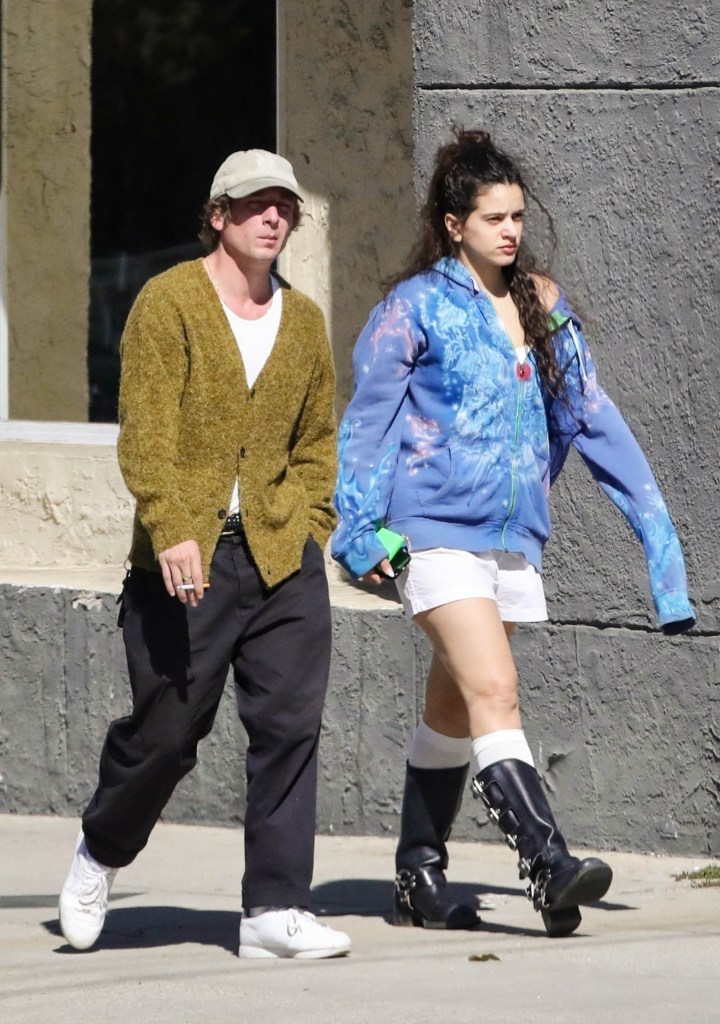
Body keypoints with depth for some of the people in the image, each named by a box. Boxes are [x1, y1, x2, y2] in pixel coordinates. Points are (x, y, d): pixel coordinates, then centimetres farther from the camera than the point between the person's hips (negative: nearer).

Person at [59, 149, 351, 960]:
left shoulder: (303, 320, 13)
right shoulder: (169, 302, -3)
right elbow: (145, 431, -12)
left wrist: (308, 528, 9)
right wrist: (171, 531, -23)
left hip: (282, 558, 4)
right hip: (186, 558, -4)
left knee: (290, 724, -6)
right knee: (165, 730, 2)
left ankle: (275, 910, -3)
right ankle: (101, 850, 31)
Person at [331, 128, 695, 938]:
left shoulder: (541, 308, 12)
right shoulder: (416, 308, -3)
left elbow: (591, 416, 13)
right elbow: (366, 421, -2)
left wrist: (653, 522, 8)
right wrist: (360, 530, -9)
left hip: (514, 533, 6)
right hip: (438, 530, -6)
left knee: (455, 710, 13)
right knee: (493, 692, -19)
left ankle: (420, 878, 22)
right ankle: (548, 865, -29)